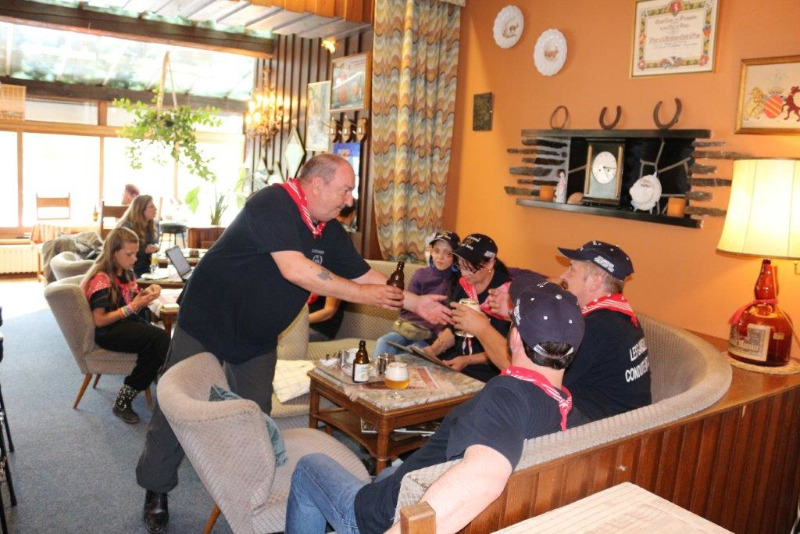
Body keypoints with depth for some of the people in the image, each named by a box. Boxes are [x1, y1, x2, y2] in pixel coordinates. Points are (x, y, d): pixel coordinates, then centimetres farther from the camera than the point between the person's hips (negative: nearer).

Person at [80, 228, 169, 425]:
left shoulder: (126, 273, 10)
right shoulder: (101, 279, -13)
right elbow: (99, 320, -16)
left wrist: (145, 295, -3)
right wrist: (132, 307, -20)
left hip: (128, 323, 8)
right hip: (108, 333, -8)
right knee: (159, 338, -28)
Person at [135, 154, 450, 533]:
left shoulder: (329, 231, -1)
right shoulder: (272, 204, -25)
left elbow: (365, 276, 5)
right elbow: (294, 269, -34)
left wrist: (417, 304, -3)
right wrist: (362, 295, -27)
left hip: (258, 338, 7)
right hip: (208, 321, -6)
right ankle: (156, 491, 26)